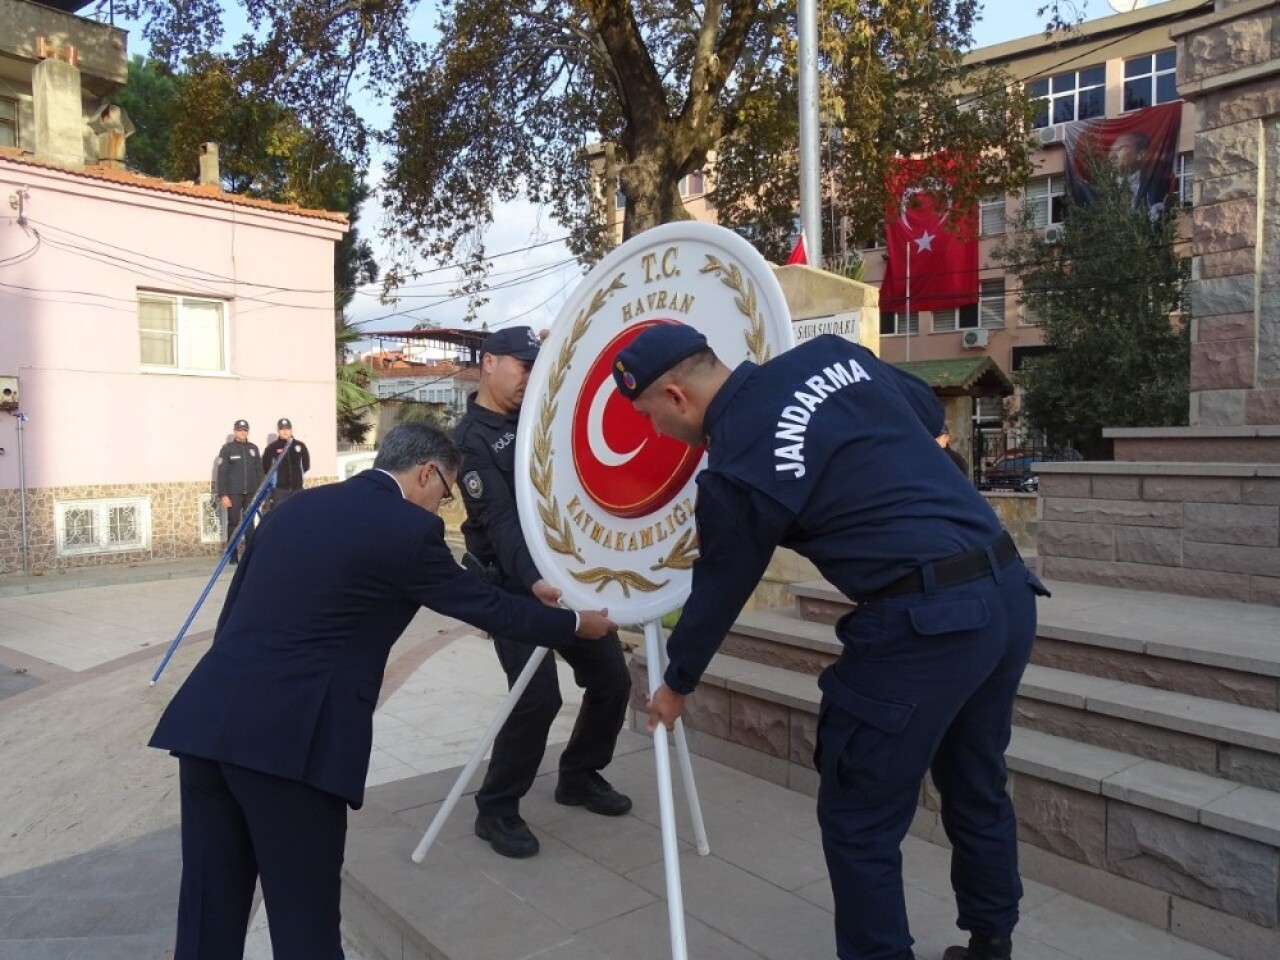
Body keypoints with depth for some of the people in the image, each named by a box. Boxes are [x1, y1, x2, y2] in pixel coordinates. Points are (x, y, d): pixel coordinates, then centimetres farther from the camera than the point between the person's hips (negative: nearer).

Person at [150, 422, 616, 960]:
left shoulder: (298, 506, 16)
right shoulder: (410, 528, -5)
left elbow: (233, 614, 18)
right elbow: (488, 607, 5)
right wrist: (576, 624, 20)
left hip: (207, 720, 7)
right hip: (287, 739, -7)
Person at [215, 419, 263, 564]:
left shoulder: (253, 448, 9)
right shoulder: (227, 448, -1)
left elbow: (259, 470, 10)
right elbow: (222, 473, -5)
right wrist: (223, 494, -11)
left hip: (251, 493, 3)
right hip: (233, 493, -3)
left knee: (250, 523, 7)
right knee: (234, 523, 0)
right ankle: (233, 555, 5)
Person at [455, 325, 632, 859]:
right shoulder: (472, 439, -10)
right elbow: (500, 519, -24)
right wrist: (533, 578, -39)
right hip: (515, 586, -7)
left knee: (611, 678, 7)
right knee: (538, 697, -15)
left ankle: (579, 777, 29)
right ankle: (496, 810, 6)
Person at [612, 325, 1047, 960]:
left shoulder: (737, 466, -11)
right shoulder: (831, 354, 7)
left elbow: (720, 591, 3)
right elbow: (929, 412, 22)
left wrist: (678, 683, 19)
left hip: (924, 622, -9)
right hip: (1008, 588, 9)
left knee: (858, 822, 8)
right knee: (977, 789, 25)